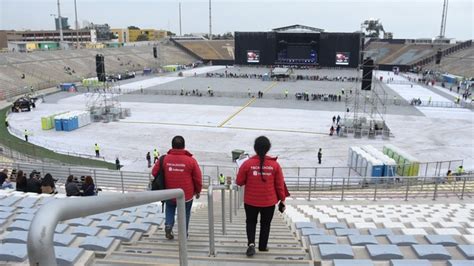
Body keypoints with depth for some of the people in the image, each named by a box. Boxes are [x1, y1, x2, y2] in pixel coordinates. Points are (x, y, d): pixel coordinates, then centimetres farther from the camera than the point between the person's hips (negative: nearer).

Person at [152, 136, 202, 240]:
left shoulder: (164, 159, -10)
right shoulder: (191, 160, -12)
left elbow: (154, 173, 1)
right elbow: (198, 178, -6)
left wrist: (163, 183, 20)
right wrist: (198, 191, 11)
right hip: (187, 195, -1)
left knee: (170, 210, 27)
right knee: (185, 213, 21)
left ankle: (168, 225, 5)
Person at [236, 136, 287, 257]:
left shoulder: (247, 163, -12)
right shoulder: (275, 165, -9)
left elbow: (239, 182, -4)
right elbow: (280, 184, -3)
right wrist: (282, 200, 8)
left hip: (251, 201, 0)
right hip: (269, 201, 1)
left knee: (251, 222, 19)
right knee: (265, 224, 20)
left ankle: (251, 243, 2)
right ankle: (263, 246, 28)